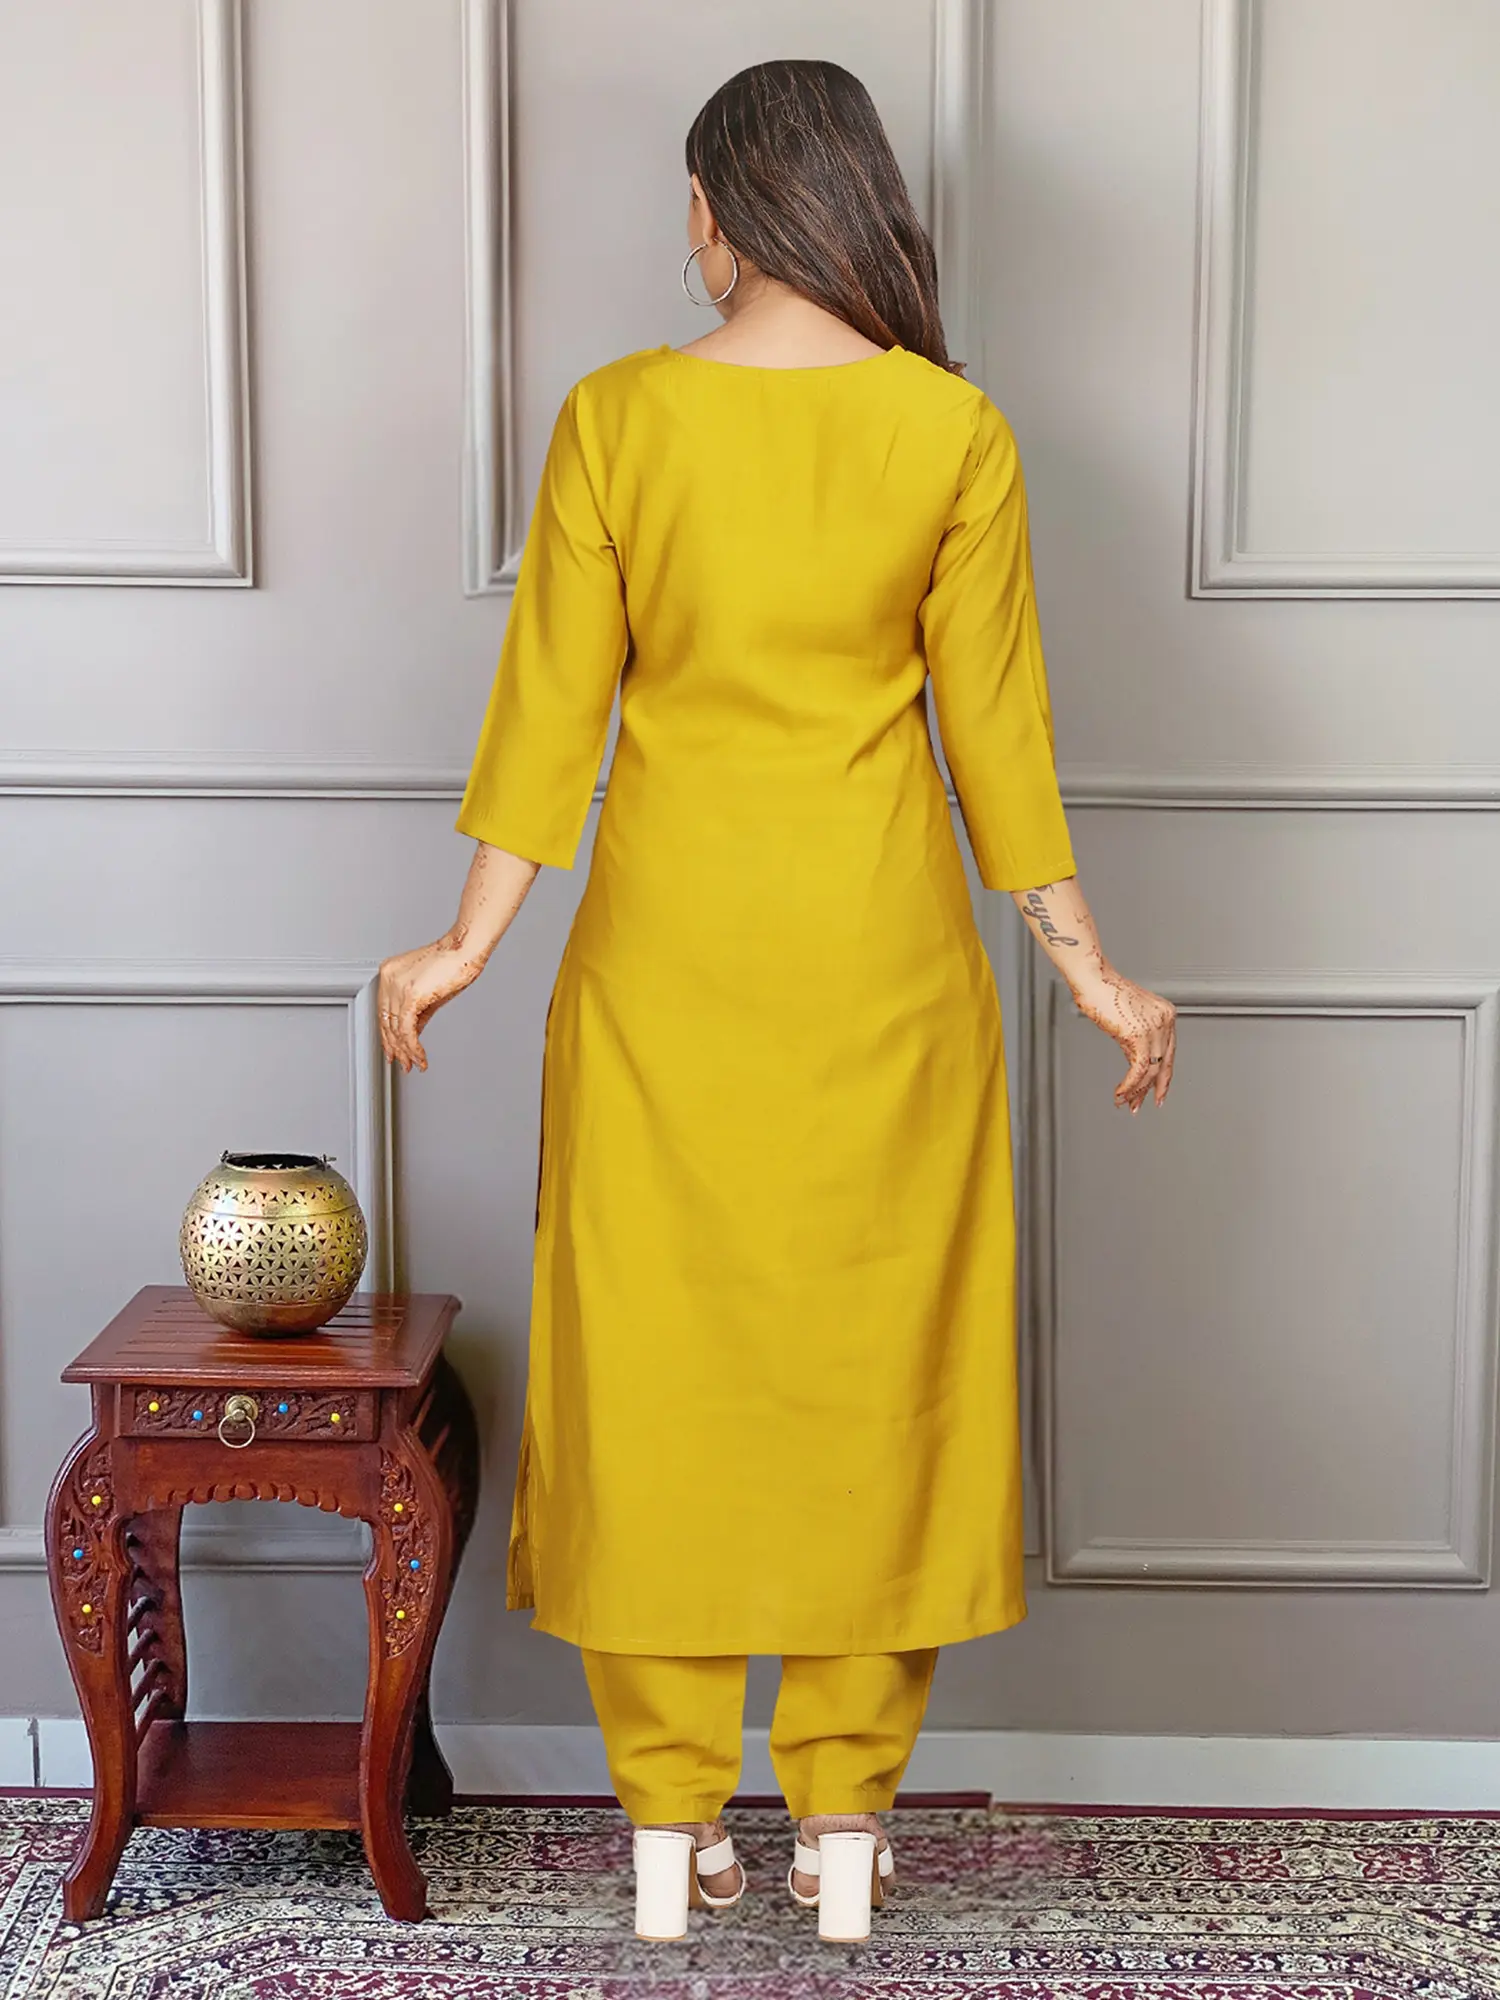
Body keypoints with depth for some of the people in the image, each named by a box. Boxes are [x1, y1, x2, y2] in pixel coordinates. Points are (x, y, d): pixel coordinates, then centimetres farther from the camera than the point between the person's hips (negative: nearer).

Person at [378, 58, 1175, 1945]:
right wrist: (1086, 965, 7)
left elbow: (551, 704, -4)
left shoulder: (615, 418, -5)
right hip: (876, 945, 0)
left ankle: (672, 1819, 18)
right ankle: (844, 1813, 18)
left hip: (668, 942, 0)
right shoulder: (953, 431, -4)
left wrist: (470, 940, 5)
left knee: (655, 1348, 9)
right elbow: (996, 725, -2)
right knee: (866, 1354, 10)